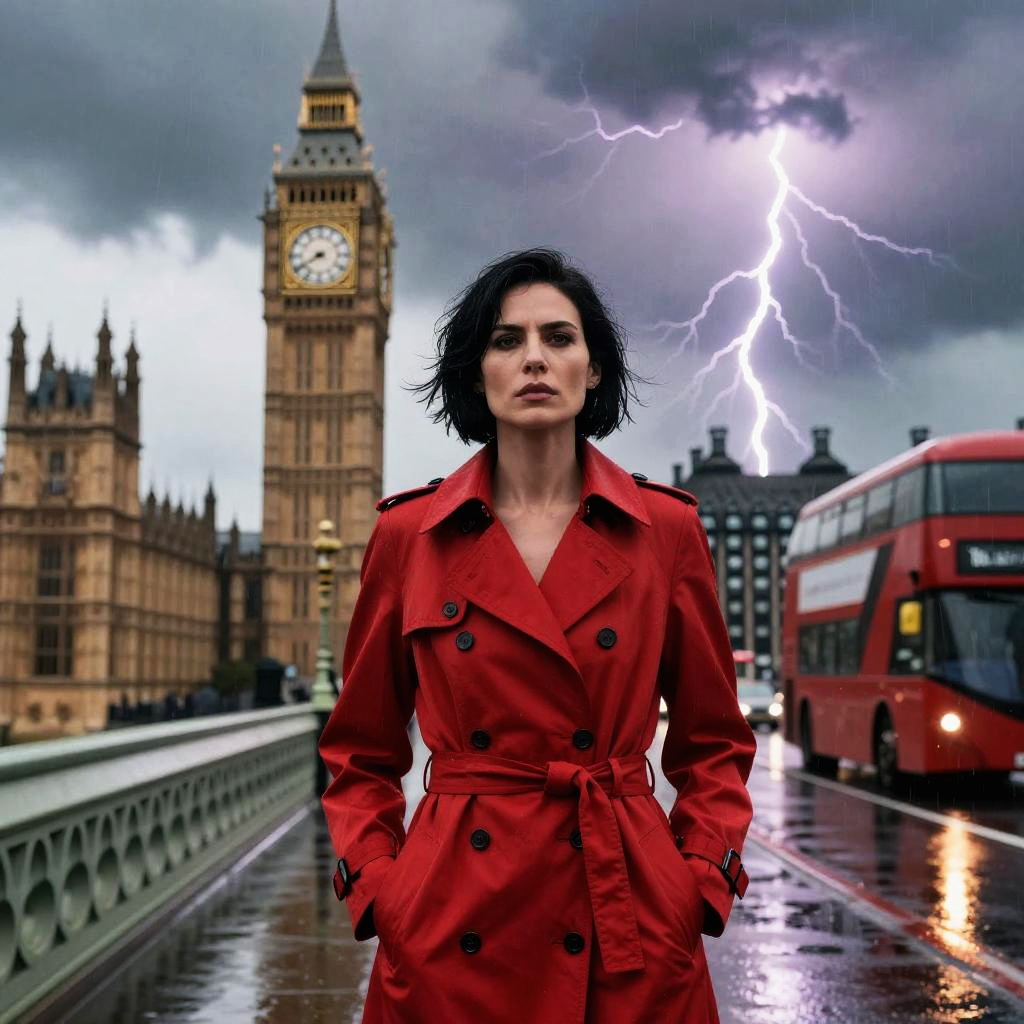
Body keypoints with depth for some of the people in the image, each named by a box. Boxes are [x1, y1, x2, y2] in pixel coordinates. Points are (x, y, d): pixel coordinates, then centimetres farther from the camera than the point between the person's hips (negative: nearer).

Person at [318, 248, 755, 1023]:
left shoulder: (666, 530, -1)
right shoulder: (408, 535, -1)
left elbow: (712, 743, 8)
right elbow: (361, 754, 8)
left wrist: (701, 883, -4)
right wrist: (377, 888, -4)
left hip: (628, 931, 0)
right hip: (449, 928, 0)